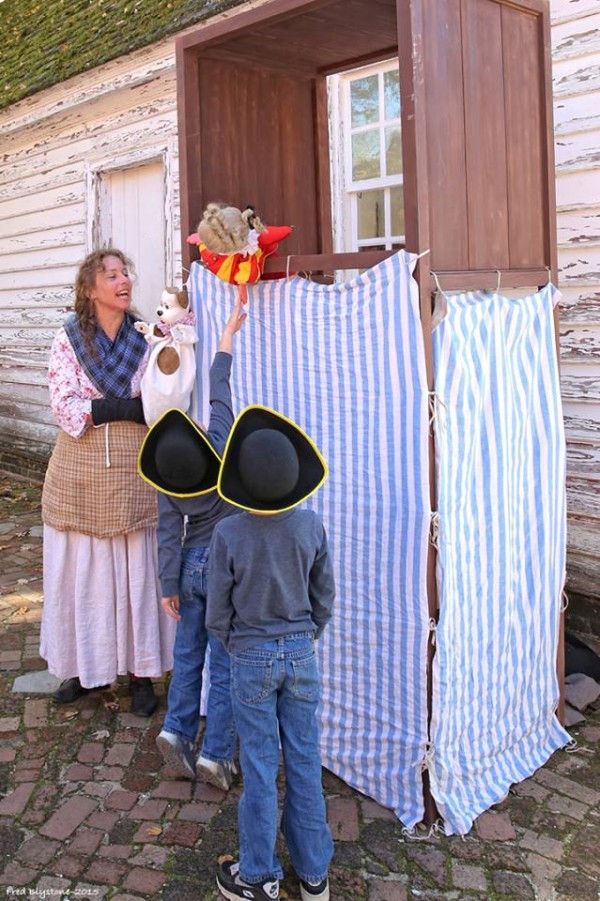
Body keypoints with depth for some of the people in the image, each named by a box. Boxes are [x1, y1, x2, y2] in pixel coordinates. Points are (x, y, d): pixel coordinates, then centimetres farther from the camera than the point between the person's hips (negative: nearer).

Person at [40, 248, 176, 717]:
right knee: (81, 570, 8)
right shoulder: (68, 340, -1)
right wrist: (126, 407, -15)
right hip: (80, 474, 0)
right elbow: (64, 406, -10)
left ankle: (141, 671, 19)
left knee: (138, 569, 5)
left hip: (134, 472, 0)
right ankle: (87, 665, 26)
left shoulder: (147, 339, 1)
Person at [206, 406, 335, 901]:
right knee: (304, 759, 13)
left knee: (260, 766, 9)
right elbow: (325, 598, -1)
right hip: (302, 654, 2)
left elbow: (218, 614, -10)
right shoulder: (311, 526, -12)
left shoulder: (228, 534, -19)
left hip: (251, 659, -2)